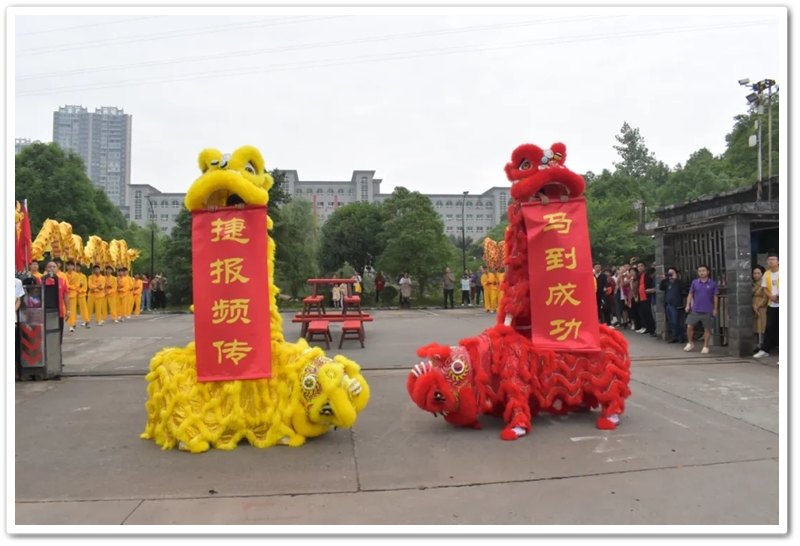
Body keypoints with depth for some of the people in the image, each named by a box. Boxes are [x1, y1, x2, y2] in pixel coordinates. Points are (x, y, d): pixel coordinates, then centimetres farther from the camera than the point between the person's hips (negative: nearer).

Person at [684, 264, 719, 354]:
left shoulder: (713, 283, -2)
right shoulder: (694, 282, 3)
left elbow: (715, 297, 2)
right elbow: (691, 294, 9)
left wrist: (715, 309, -1)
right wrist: (688, 305, -1)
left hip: (707, 311, -2)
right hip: (695, 310, 2)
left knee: (707, 329, 5)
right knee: (689, 326, 0)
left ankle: (705, 347, 16)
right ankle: (690, 343, 20)